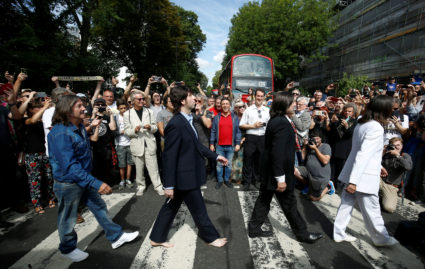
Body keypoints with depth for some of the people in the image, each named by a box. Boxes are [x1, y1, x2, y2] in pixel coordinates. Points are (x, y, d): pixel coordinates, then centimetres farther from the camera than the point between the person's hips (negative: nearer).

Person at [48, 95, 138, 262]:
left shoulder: (79, 127, 2)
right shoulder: (60, 134, -27)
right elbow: (70, 166, -32)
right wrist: (96, 184, -35)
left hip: (84, 178, 8)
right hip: (67, 184, -8)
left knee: (99, 206, 15)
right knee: (68, 218, 13)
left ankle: (116, 237, 30)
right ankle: (68, 249, 39)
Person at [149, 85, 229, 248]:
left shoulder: (187, 120, 5)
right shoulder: (175, 124, -24)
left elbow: (195, 144, 15)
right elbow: (169, 156, -22)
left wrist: (215, 156, 16)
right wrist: (169, 185, -19)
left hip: (187, 174, 9)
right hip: (185, 176, -9)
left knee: (171, 206, 20)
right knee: (199, 209, 11)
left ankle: (157, 238, 36)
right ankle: (211, 237, 33)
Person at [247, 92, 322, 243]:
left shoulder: (275, 120, 7)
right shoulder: (282, 123, -23)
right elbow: (278, 152, -27)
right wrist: (280, 178, -23)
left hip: (268, 171, 10)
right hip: (278, 171, -9)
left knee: (264, 199, 18)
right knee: (289, 204, 9)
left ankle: (254, 228, 31)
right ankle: (302, 233, 29)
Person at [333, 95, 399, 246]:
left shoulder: (361, 124, 6)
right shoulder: (376, 128, -20)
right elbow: (363, 155, -26)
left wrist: (378, 166, 27)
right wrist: (354, 181, -27)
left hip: (353, 173, 8)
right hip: (363, 177, -8)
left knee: (347, 204, 14)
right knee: (372, 210, 11)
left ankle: (339, 234, 25)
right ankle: (381, 238, 32)